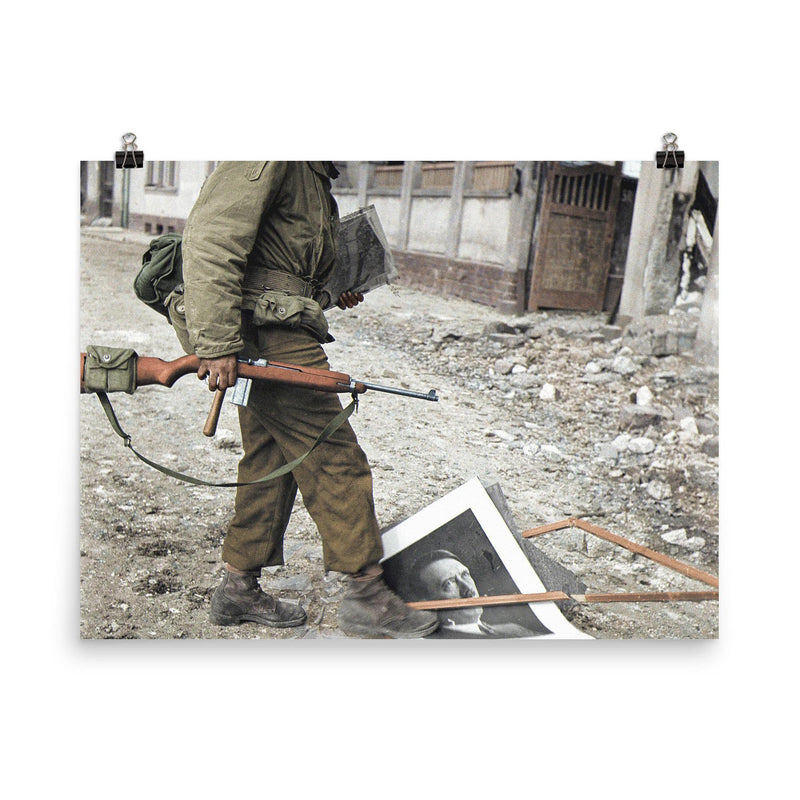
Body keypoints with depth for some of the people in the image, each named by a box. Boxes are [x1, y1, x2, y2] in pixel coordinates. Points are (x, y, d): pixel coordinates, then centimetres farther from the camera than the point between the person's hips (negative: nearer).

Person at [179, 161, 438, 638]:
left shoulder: (313, 173, 20)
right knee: (336, 459, -6)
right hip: (270, 334, -11)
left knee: (271, 462, 13)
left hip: (275, 336, 11)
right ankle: (368, 595, 4)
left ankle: (238, 589, 24)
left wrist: (330, 293, 18)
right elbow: (210, 237, -22)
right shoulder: (268, 159, -13)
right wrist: (217, 342, -26)